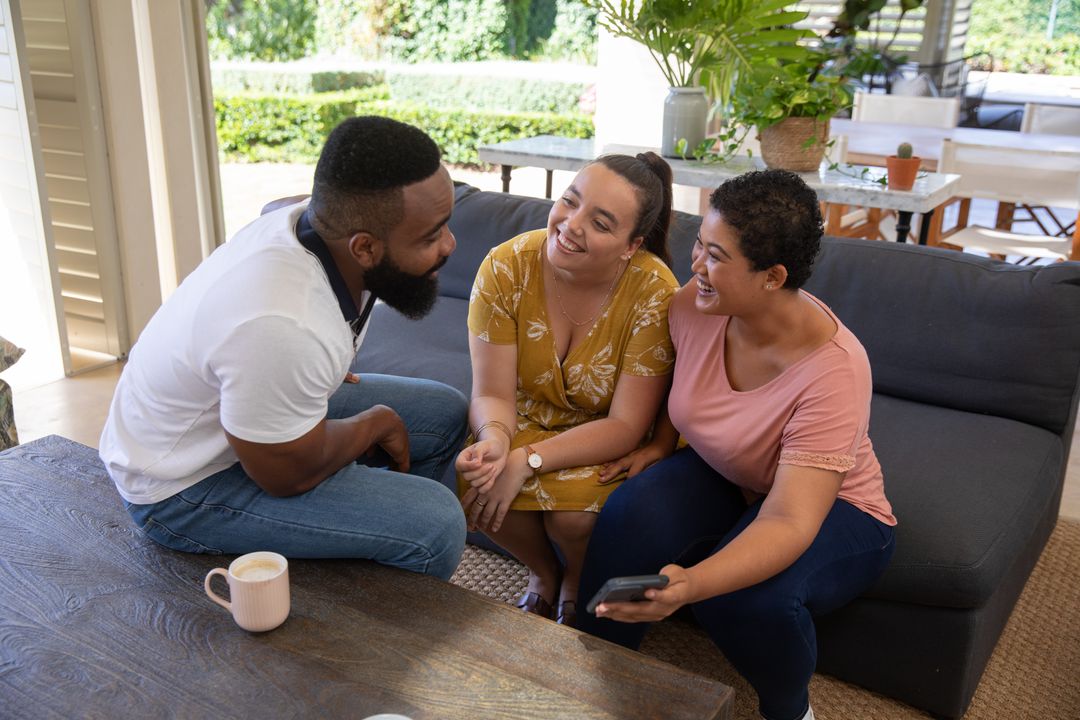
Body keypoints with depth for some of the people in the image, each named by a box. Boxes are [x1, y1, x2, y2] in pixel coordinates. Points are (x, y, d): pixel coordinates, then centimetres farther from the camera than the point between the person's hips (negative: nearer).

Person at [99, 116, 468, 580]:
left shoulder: (321, 218, -13)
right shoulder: (282, 328, -39)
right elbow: (287, 474, -22)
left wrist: (328, 373, 8)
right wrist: (378, 422, -9)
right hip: (186, 488, -9)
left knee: (445, 414, 10)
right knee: (434, 527, -23)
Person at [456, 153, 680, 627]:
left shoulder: (654, 294, -26)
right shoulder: (506, 267, -20)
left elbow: (625, 425, -23)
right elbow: (493, 394, -15)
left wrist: (527, 461, -33)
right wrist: (494, 438, -39)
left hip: (604, 442, -2)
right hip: (526, 420, 2)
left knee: (577, 508, -30)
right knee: (475, 480, -26)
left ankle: (577, 581, 11)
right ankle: (542, 570, 10)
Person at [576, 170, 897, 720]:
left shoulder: (832, 369, -33)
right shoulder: (693, 306, -17)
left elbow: (789, 522, -39)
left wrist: (691, 584, -54)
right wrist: (660, 444, -5)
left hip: (830, 506, -4)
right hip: (720, 478, 5)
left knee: (753, 596, -35)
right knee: (631, 513, -27)